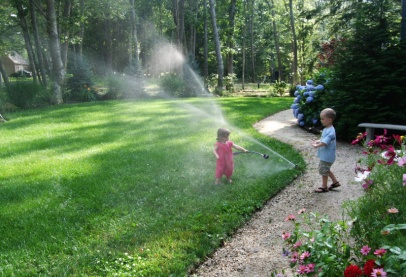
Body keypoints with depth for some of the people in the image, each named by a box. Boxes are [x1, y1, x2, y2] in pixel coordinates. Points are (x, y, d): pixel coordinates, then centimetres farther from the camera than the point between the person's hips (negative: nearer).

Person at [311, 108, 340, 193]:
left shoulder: (330, 131, -25)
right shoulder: (326, 129, 7)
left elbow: (325, 142, -31)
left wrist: (316, 146, -24)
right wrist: (317, 141, 1)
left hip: (327, 156, -10)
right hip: (325, 155, 10)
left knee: (323, 171, 4)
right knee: (326, 170, 24)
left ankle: (324, 187, 19)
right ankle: (335, 182, 37)